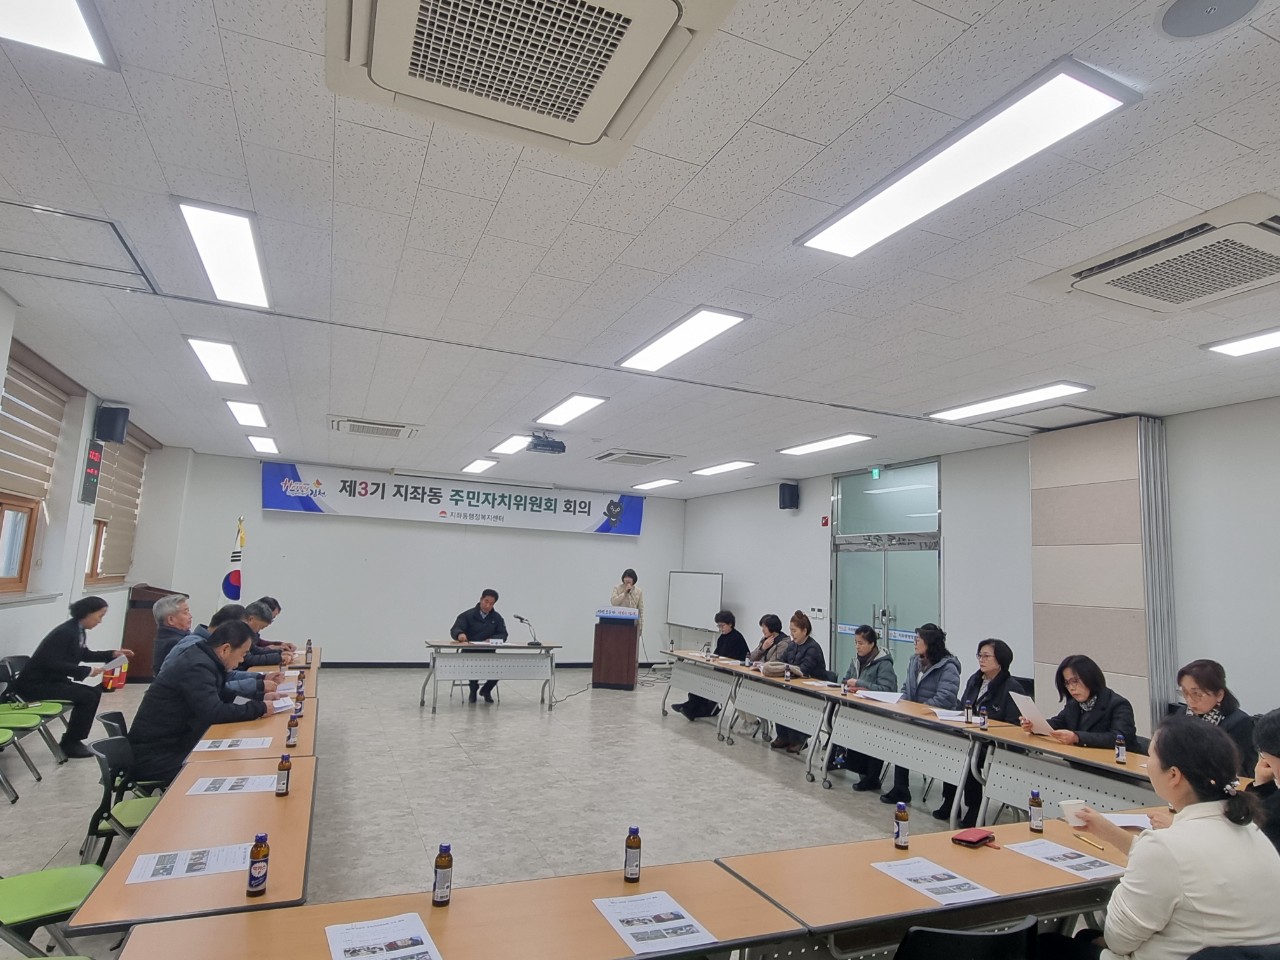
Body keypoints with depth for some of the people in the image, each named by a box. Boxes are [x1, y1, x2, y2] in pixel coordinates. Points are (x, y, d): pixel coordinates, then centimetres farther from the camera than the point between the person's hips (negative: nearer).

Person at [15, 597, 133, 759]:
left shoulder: (78, 631, 6)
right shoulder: (65, 632, -23)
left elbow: (84, 654, 20)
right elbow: (52, 663, -29)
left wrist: (112, 654, 9)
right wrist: (86, 671, -26)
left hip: (51, 680, 10)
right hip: (35, 684, -10)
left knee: (94, 692, 5)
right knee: (87, 696, -17)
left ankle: (72, 741, 12)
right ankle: (69, 743, -2)